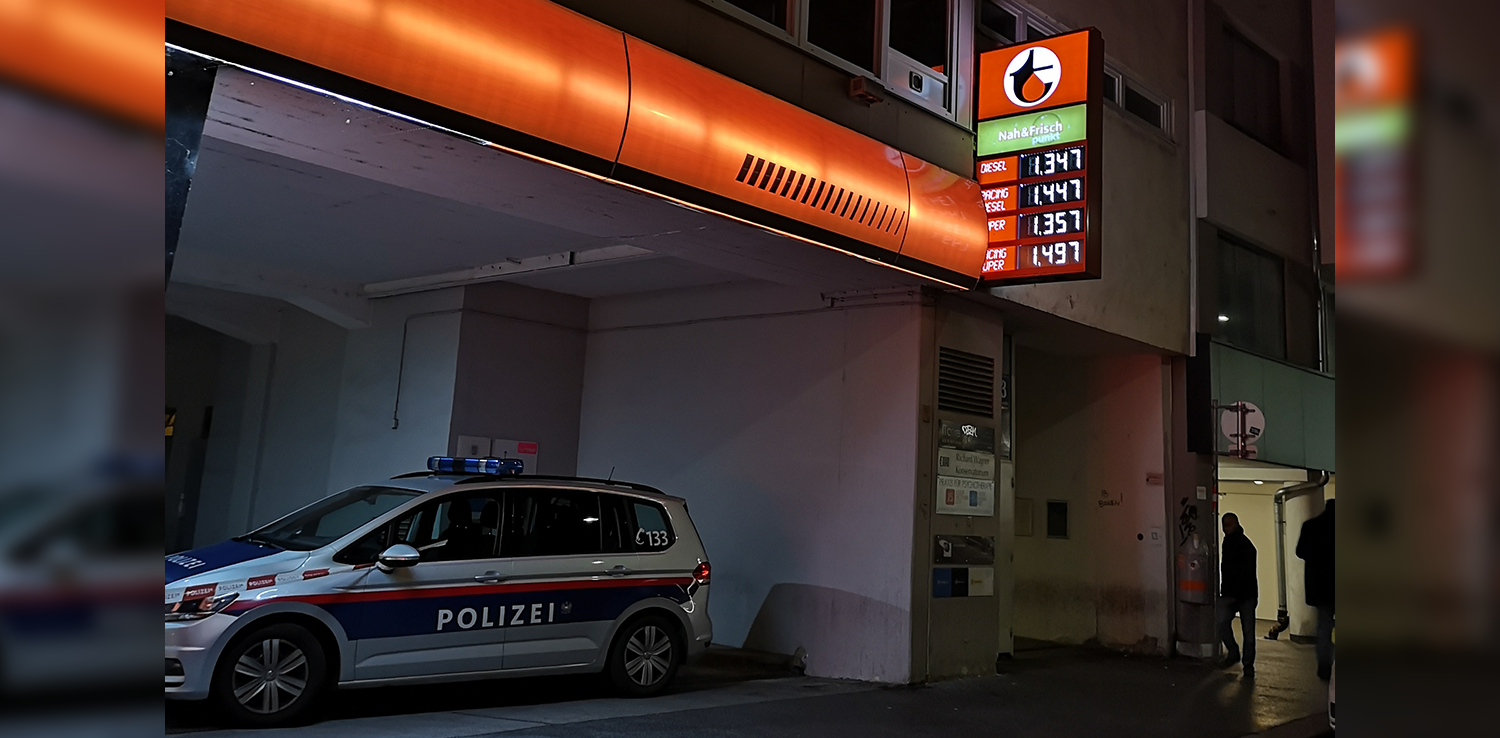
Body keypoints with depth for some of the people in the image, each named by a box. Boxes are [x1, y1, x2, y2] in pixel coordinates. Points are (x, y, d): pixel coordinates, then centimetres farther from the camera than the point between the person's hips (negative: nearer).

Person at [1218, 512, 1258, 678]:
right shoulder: (1227, 543, 13)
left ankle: (1248, 665, 11)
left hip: (1246, 595, -6)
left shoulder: (1246, 546, -11)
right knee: (1221, 623, -13)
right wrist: (1224, 590, 11)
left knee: (1248, 631, 1)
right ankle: (1233, 652, 8)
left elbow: (1246, 573, -16)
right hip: (1229, 594, 6)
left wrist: (1235, 594, -18)